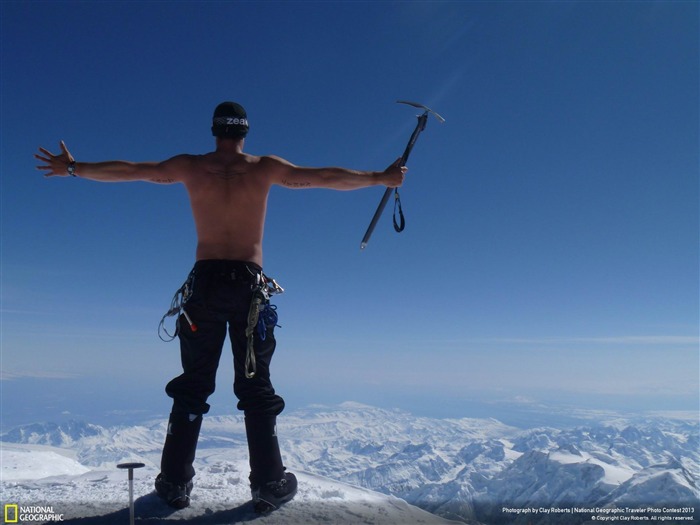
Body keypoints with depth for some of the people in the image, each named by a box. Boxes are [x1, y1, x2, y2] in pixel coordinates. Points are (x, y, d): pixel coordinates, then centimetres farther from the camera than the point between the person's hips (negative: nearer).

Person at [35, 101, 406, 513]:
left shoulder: (190, 166, 6)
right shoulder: (266, 168, 2)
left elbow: (126, 170, 15)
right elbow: (329, 177, 7)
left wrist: (72, 167, 30)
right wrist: (382, 178, 18)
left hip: (205, 281, 1)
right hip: (251, 284, -1)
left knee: (192, 387, 11)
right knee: (257, 388, 6)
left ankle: (175, 482, 16)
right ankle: (269, 485, 9)